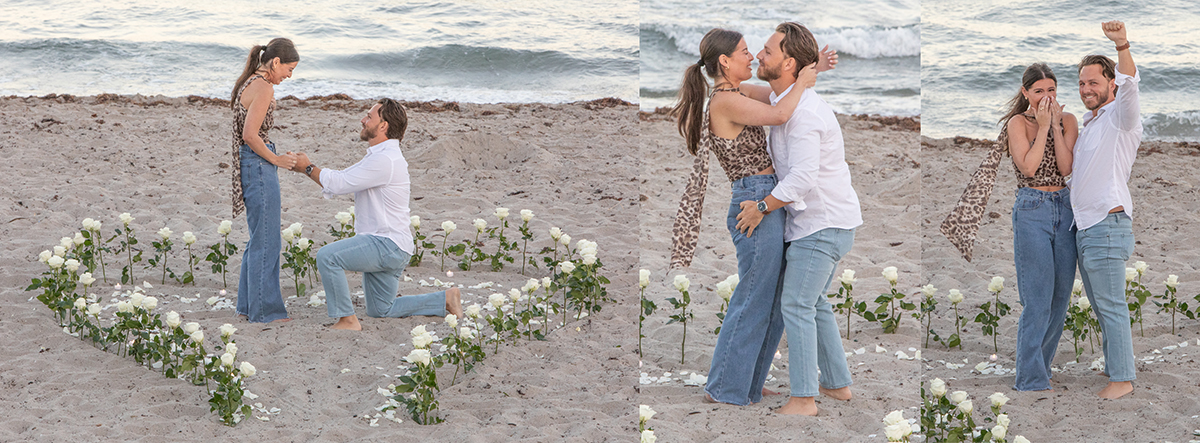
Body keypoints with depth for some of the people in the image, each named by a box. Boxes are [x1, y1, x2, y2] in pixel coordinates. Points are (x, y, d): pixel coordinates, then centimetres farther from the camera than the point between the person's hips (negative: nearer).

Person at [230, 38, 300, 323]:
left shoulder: (249, 83, 13)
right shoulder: (263, 88, -16)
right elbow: (250, 135, -23)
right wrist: (277, 160, -12)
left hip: (249, 163, 10)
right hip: (258, 165, -10)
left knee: (260, 239, 17)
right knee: (266, 241, -4)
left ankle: (248, 305, 23)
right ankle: (265, 311, 1)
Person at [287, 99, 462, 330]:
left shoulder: (385, 159, -20)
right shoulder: (378, 155, 16)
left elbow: (340, 183, -20)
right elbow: (341, 179, 14)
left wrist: (308, 169, -7)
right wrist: (306, 166, 3)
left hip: (387, 244, -11)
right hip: (384, 245, 11)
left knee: (327, 256, -23)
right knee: (381, 310, 17)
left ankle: (347, 319, -16)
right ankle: (445, 299, 21)